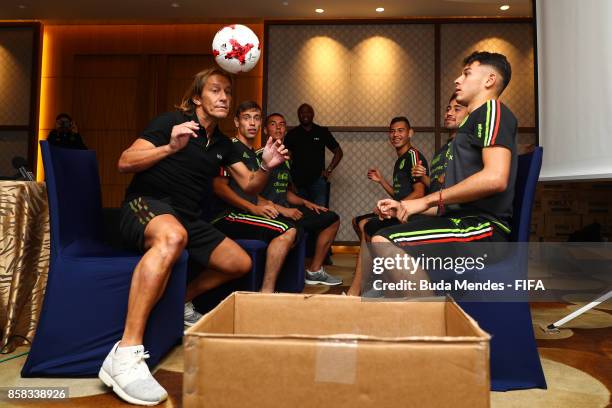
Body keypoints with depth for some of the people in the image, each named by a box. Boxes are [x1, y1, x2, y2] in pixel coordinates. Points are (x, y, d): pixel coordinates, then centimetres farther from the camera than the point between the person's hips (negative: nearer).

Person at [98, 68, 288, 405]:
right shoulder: (172, 121, -5)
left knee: (241, 263, 0)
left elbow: (249, 186, 12)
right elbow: (124, 163, -12)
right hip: (145, 204, -7)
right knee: (172, 236, -42)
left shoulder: (222, 143, 14)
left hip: (186, 218, 7)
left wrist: (266, 166, -9)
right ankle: (126, 353, -43)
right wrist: (171, 147, -26)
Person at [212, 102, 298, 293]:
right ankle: (266, 292, -21)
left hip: (246, 213, 9)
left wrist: (264, 205, 9)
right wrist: (254, 208, -17)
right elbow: (219, 186, -14)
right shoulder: (231, 147, -4)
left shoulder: (253, 154, 24)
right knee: (287, 230, -23)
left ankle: (267, 291, -4)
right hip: (227, 215, -9)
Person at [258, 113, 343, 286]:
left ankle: (314, 271, 10)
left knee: (332, 219, 10)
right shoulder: (260, 156, -7)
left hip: (285, 209, 9)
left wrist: (305, 203, 9)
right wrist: (282, 210, -20)